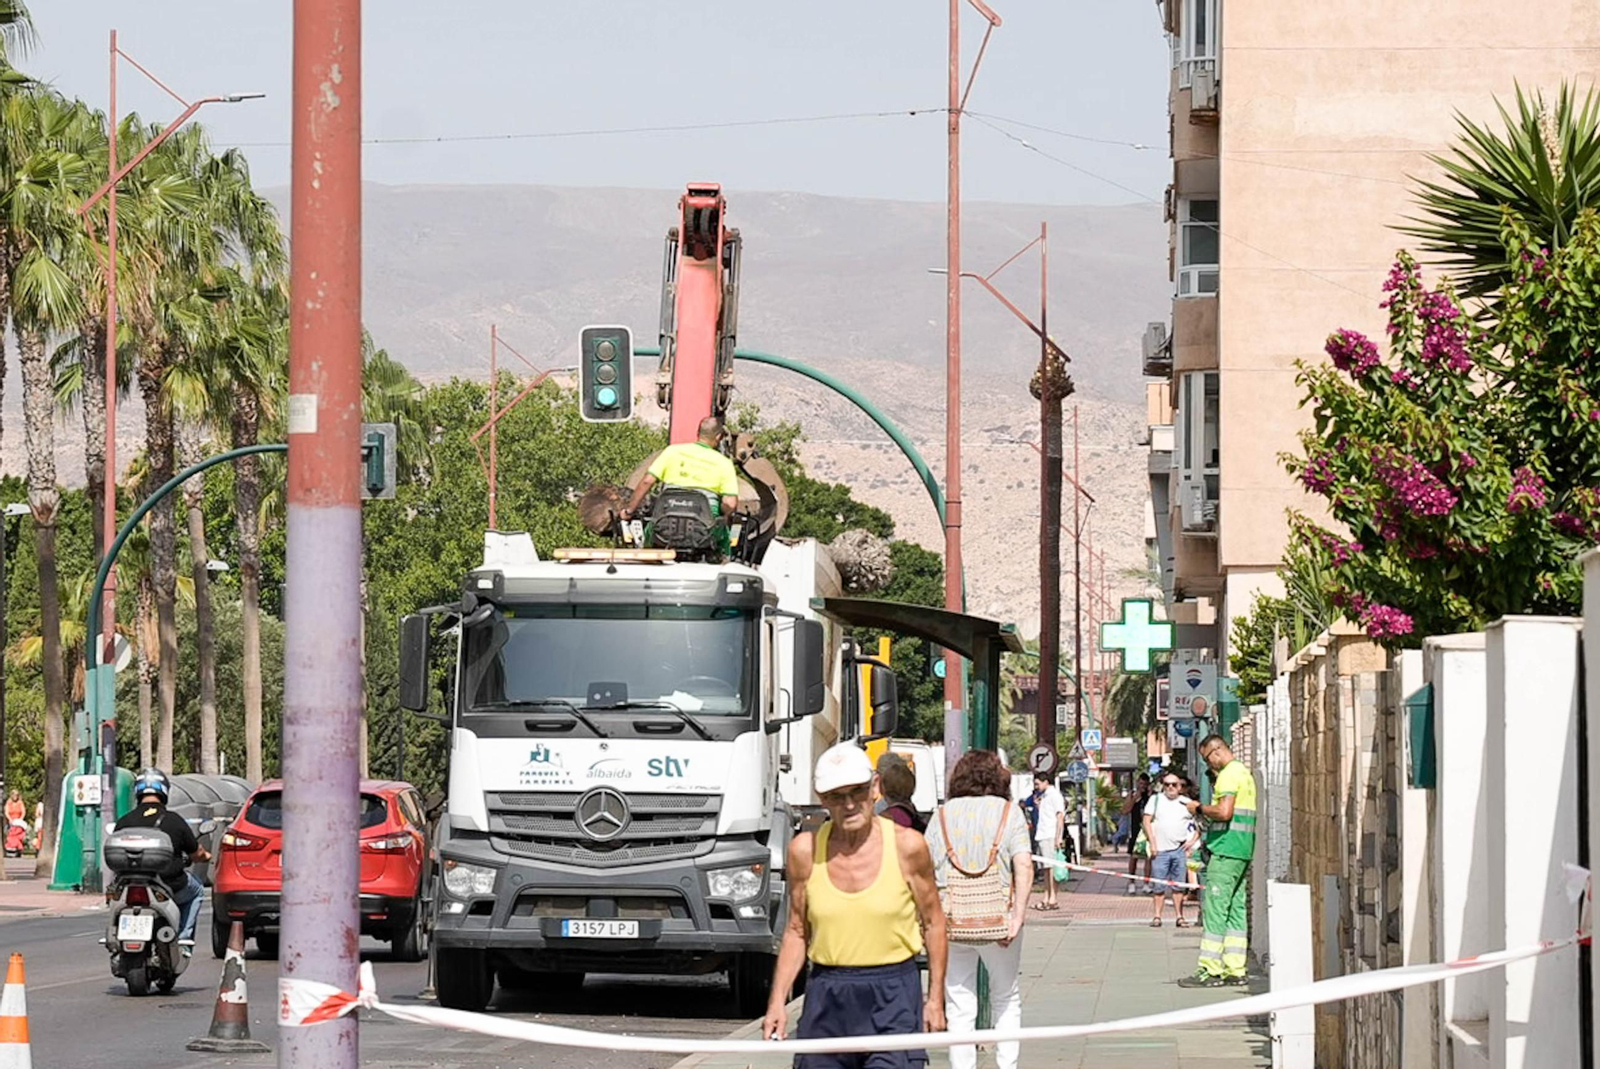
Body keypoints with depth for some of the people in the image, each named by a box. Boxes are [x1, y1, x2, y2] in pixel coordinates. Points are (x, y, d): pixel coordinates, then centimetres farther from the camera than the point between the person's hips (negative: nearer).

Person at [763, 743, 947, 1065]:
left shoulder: (907, 845, -3)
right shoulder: (806, 850, 3)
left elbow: (933, 923, 5)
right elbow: (796, 932, 11)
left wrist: (935, 998, 2)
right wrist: (777, 1001, 4)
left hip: (893, 998, -3)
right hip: (826, 997, 3)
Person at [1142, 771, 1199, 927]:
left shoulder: (1186, 803, 8)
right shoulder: (1155, 800, 7)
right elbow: (1147, 821, 4)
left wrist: (1193, 840, 2)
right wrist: (1152, 843, -3)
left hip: (1180, 850, 1)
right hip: (1160, 850, -1)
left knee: (1178, 885, 3)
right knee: (1159, 886, 0)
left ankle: (1180, 917, 7)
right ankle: (1157, 916, 6)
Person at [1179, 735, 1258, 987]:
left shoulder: (1228, 775, -12)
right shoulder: (1245, 773, 20)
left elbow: (1224, 812, -22)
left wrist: (1200, 808, -7)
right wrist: (1206, 812, 19)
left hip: (1226, 850, -10)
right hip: (1244, 850, 10)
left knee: (1215, 909, -8)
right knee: (1236, 908, 9)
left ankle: (1210, 970, -10)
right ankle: (1234, 971, 8)